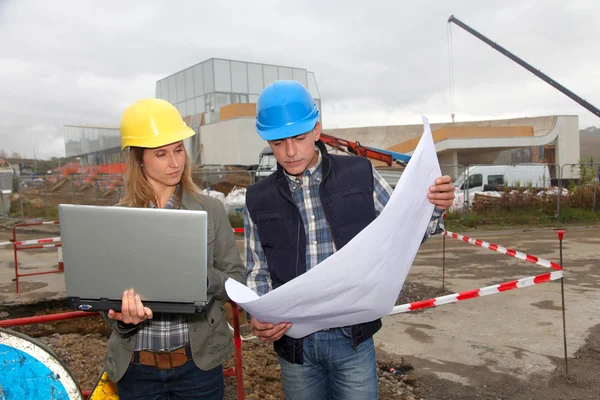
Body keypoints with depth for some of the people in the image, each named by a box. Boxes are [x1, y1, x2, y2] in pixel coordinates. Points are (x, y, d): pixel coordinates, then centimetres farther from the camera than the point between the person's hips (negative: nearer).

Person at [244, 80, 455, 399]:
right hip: (292, 341, 2)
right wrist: (258, 316, -12)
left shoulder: (359, 174, -4)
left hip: (352, 337, -1)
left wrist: (434, 209, -13)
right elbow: (258, 272, 5)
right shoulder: (259, 199, 0)